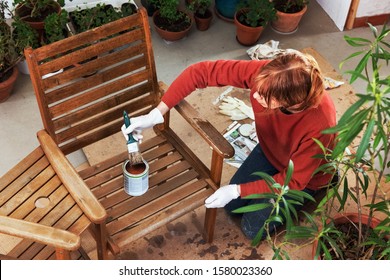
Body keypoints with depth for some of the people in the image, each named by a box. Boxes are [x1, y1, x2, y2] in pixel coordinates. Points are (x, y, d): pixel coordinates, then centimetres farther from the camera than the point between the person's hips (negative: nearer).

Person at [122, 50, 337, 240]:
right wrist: (156, 114, -33)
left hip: (302, 173, -4)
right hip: (270, 150, 5)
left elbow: (293, 181, -29)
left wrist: (237, 190, -29)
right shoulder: (263, 74, -36)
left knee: (253, 228, 2)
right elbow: (201, 72, -29)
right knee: (231, 205, 10)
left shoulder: (319, 125, -44)